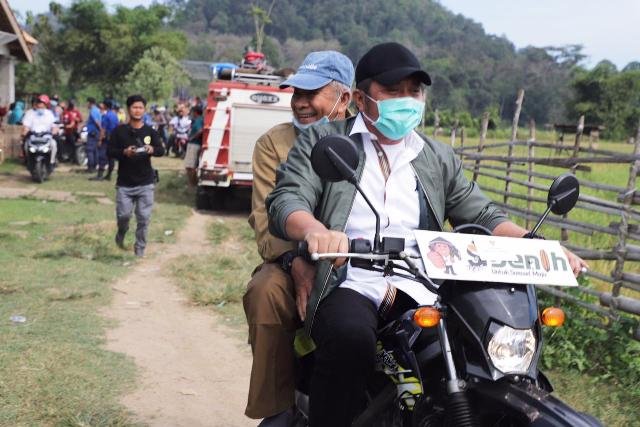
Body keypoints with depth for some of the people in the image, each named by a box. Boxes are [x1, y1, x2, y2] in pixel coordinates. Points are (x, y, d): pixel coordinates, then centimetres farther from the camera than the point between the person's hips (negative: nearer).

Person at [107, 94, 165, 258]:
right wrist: (124, 152, -21)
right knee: (123, 215, -2)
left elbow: (161, 150, -6)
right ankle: (121, 233, 31)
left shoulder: (150, 131, 3)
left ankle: (140, 248, 14)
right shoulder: (120, 131, 0)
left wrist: (152, 150, -28)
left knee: (144, 218, 0)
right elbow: (109, 151, -2)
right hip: (124, 183, 0)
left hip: (145, 183, 1)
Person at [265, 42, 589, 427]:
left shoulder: (440, 159, 22)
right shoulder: (322, 141, 9)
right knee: (351, 339, -36)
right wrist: (315, 231, -31)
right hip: (349, 287, -3)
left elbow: (483, 217, 17)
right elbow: (286, 202, -6)